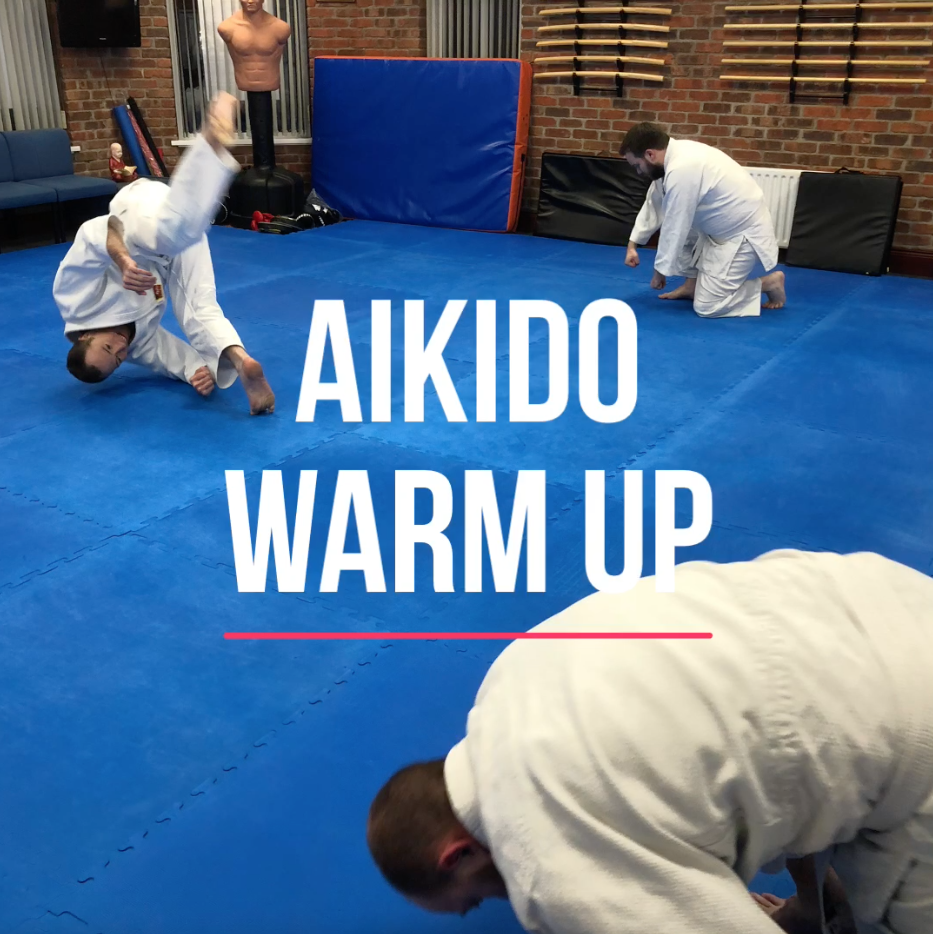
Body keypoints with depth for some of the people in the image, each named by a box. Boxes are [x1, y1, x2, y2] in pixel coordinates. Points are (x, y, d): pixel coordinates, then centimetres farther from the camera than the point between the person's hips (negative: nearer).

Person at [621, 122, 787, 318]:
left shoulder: (681, 171, -29)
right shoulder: (675, 152, 1)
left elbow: (674, 228, -22)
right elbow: (654, 203, 12)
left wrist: (660, 270, -11)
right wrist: (633, 244, 11)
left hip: (744, 235, -10)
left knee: (707, 307, -11)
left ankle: (768, 282, 5)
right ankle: (693, 283, 18)